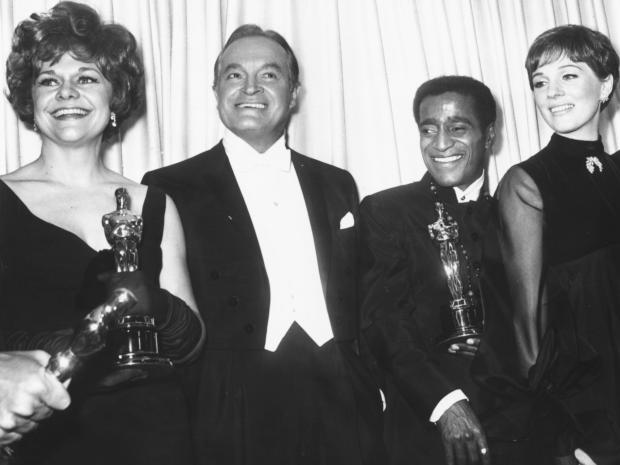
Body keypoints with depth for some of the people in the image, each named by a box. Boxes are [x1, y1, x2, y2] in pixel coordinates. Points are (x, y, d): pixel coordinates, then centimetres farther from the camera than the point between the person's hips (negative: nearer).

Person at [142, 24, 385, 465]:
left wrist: (369, 397, 1)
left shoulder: (337, 185, 12)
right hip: (234, 417, -3)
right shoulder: (170, 189, 0)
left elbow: (358, 300, 12)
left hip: (342, 414, 3)